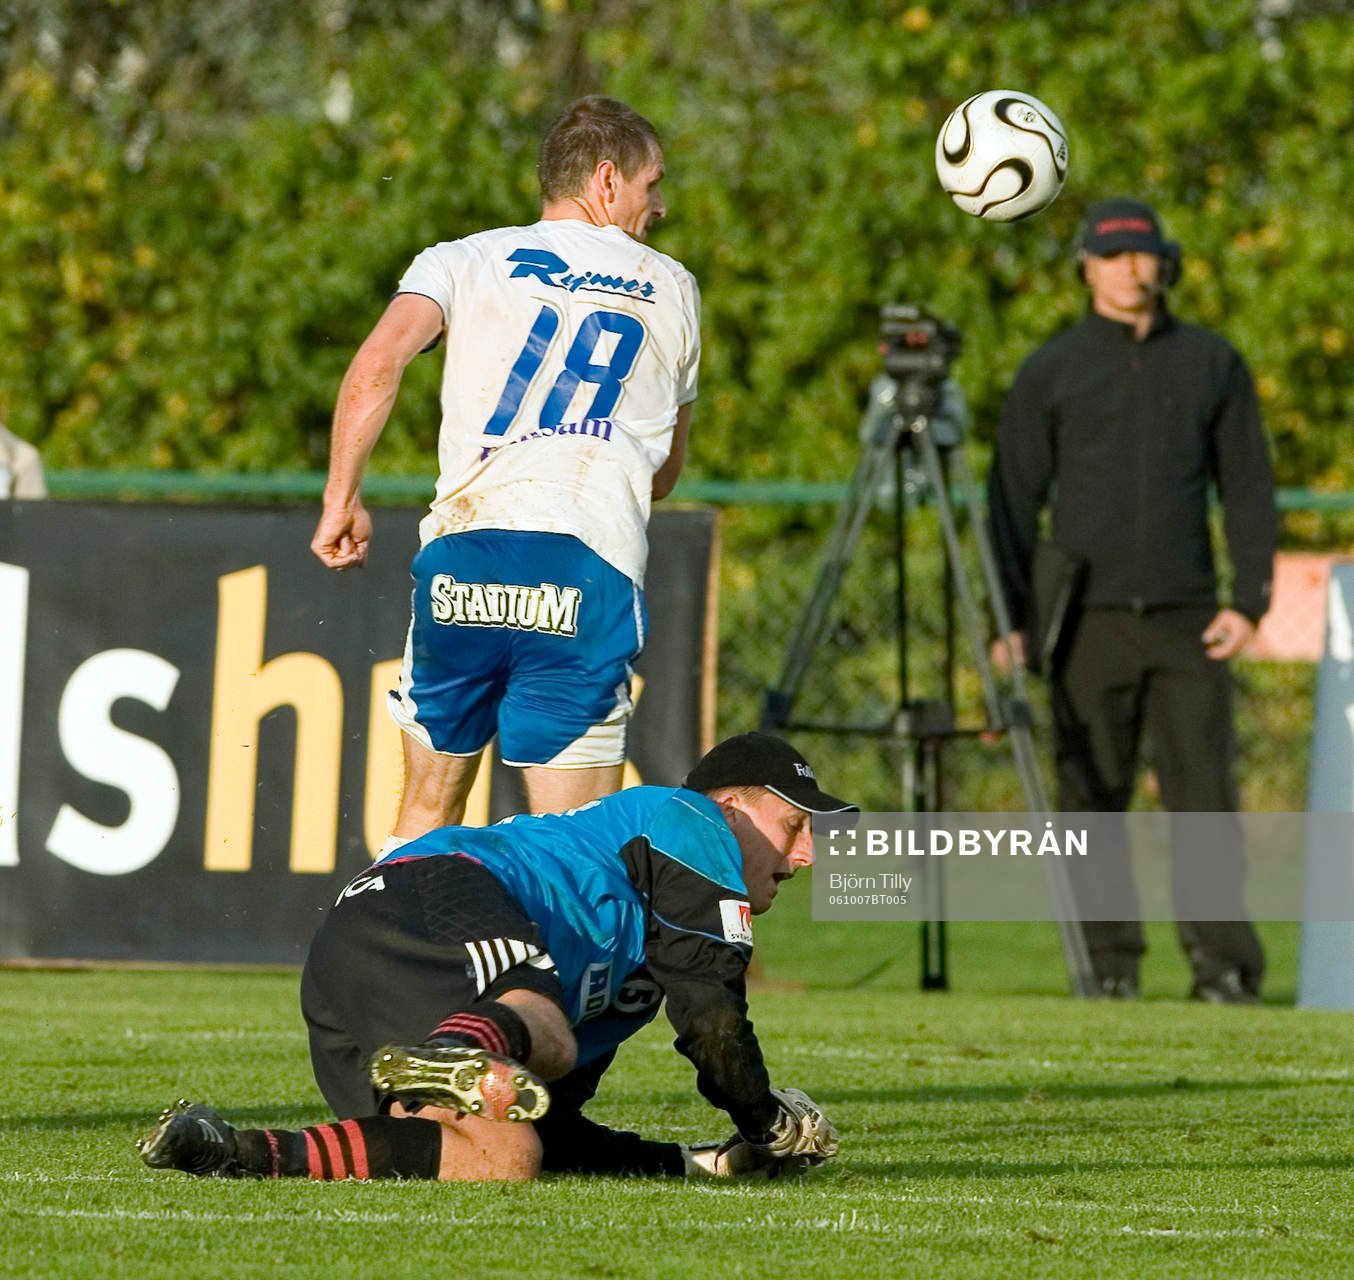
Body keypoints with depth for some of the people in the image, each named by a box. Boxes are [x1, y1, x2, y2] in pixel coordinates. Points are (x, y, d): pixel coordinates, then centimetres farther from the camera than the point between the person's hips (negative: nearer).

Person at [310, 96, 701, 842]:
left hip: (462, 555, 1)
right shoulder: (672, 290, 21)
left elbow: (378, 364, -3)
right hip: (591, 569, -1)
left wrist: (341, 498, 2)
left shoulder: (465, 260, 17)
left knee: (425, 815, 16)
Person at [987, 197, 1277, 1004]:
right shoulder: (1052, 372, 8)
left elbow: (1249, 488, 11)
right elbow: (1015, 499, 8)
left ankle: (1225, 965, -4)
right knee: (1091, 800, 0)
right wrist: (1013, 620, 1)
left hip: (1188, 620, 0)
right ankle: (1110, 966, 7)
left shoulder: (1211, 364, 10)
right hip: (1090, 625, 0)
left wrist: (1250, 601, 0)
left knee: (1204, 795, -5)